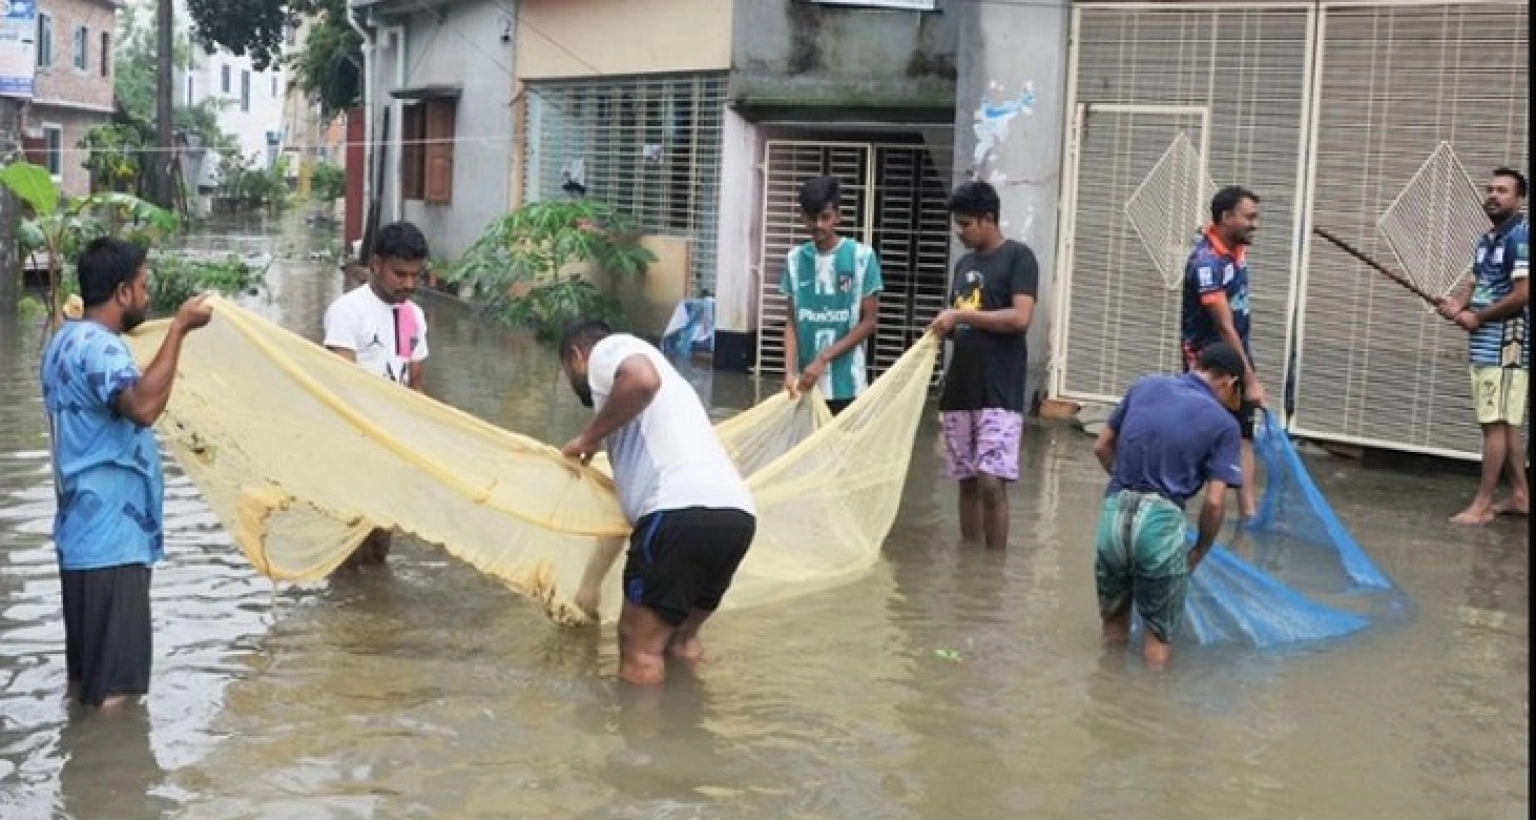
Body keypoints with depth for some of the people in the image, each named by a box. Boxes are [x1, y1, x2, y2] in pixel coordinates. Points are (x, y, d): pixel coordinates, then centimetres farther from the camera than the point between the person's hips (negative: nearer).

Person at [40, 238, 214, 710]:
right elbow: (144, 405, -38)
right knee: (112, 687, -3)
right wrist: (179, 327, -32)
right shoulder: (98, 346, -19)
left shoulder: (67, 339, 14)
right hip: (111, 535, -11)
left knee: (87, 663, 20)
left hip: (85, 529, 11)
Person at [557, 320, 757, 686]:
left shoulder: (608, 350, 12)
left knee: (639, 650, 3)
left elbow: (642, 379, -16)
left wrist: (589, 437, 1)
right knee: (680, 632, 27)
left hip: (683, 509, -9)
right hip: (737, 514, 9)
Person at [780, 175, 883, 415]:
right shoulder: (795, 259, 5)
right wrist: (790, 371, -9)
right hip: (806, 382, 3)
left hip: (847, 384, -3)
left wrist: (823, 359, -11)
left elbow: (869, 322, -4)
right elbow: (792, 322, 7)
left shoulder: (862, 256, -5)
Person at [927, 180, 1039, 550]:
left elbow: (1020, 318, -17)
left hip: (999, 393, -7)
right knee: (967, 481, 9)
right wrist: (944, 326, 0)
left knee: (991, 483, -11)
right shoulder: (964, 263, 16)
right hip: (959, 390, 7)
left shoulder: (1018, 257, -5)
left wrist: (962, 314, -14)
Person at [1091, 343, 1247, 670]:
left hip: (1114, 514, 4)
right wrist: (1199, 551, 11)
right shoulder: (1224, 424, 2)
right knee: (1158, 640, 12)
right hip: (1160, 522, -4)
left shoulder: (1145, 386, 13)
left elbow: (1102, 447, 19)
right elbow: (1214, 501, -4)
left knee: (1113, 628, 22)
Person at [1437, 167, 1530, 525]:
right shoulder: (1488, 239, 17)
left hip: (1506, 344, -10)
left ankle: (1483, 504, -5)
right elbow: (1475, 283, 19)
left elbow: (1523, 294, -19)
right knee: (1504, 424, 14)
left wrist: (1476, 318, -11)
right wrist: (1455, 302, -4)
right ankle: (1519, 495, 23)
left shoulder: (1522, 236, -13)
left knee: (1495, 424, -7)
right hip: (1486, 344, 10)